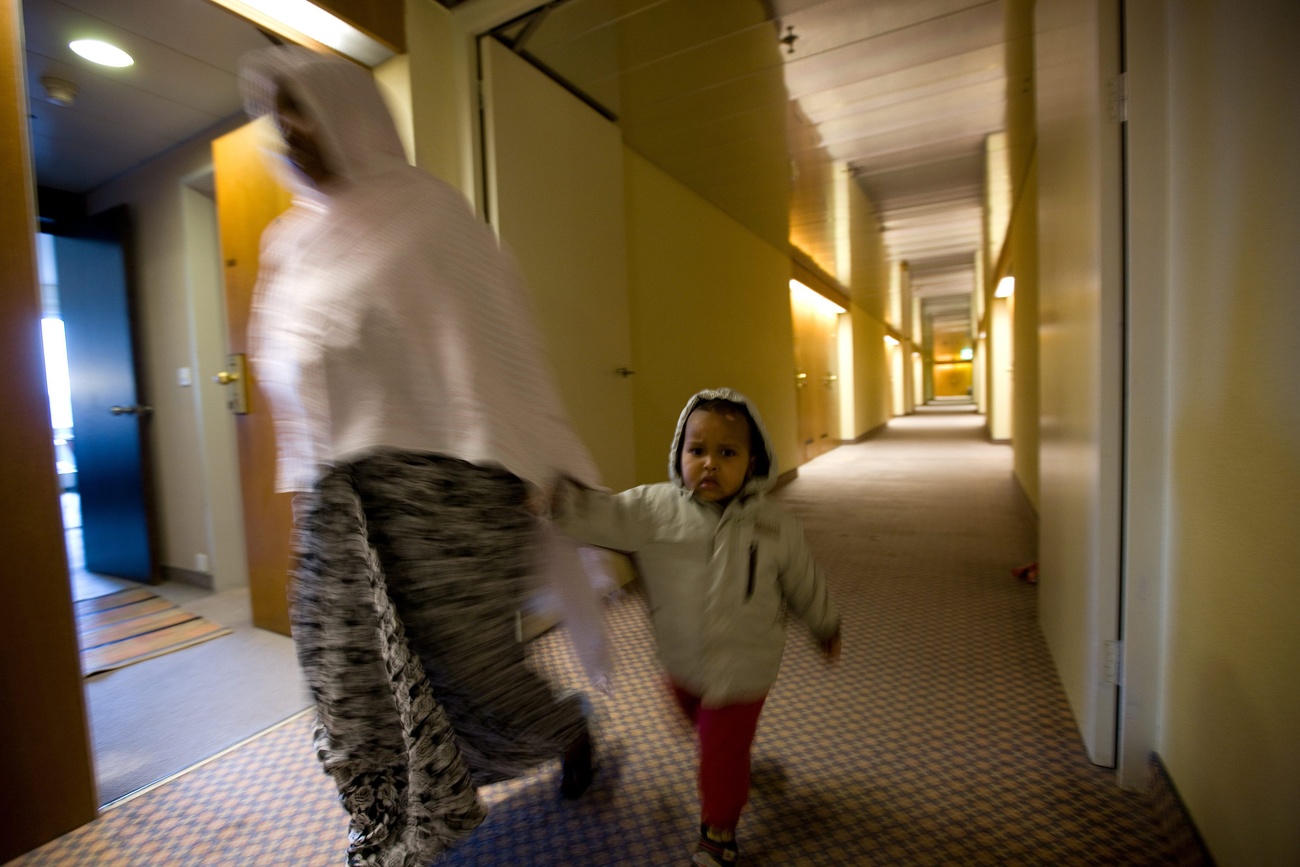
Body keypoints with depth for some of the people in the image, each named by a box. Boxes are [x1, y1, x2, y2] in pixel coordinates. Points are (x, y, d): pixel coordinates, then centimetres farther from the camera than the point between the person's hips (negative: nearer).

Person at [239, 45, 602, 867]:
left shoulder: (424, 212, -1)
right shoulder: (293, 242, 19)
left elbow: (490, 335, -9)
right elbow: (290, 370, 22)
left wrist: (509, 468, -15)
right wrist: (308, 479, 20)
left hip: (434, 477, -7)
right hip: (339, 493, 7)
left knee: (461, 651, 0)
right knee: (349, 670, 9)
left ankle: (568, 724, 33)